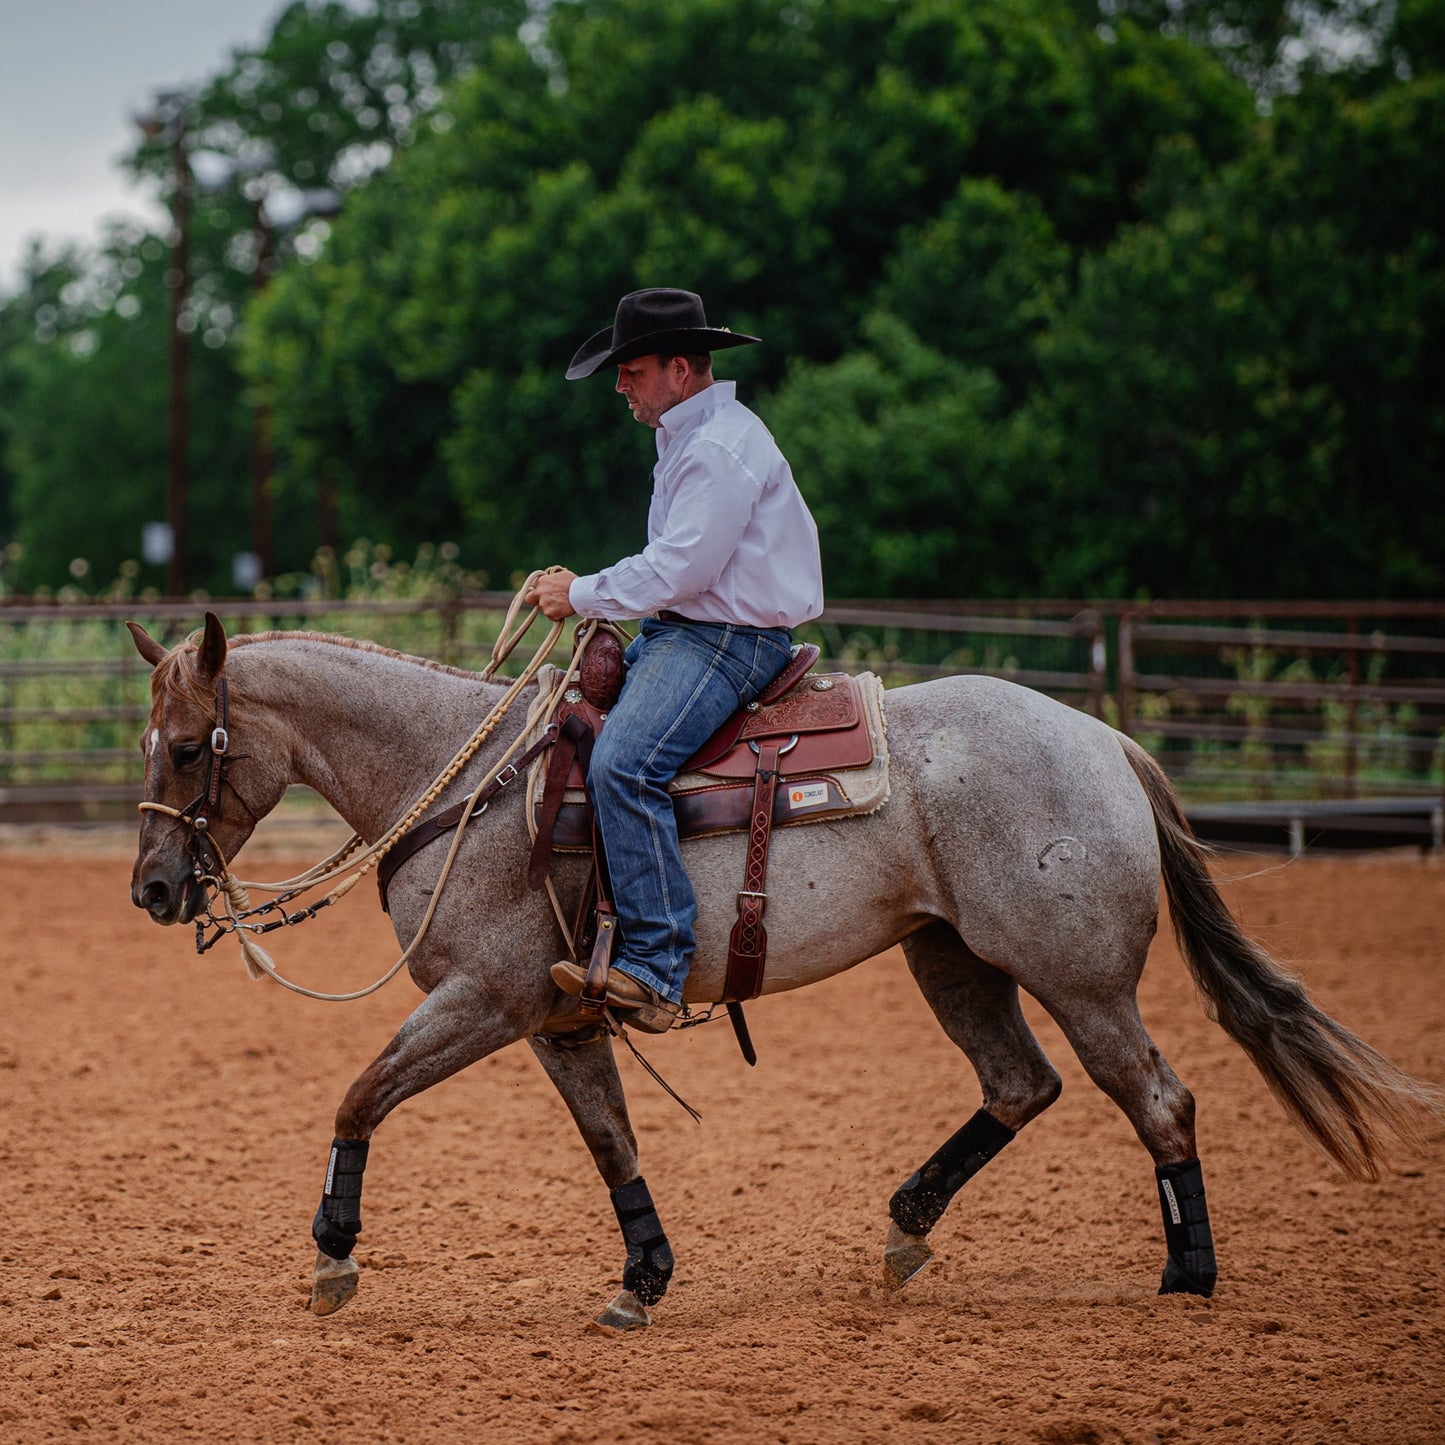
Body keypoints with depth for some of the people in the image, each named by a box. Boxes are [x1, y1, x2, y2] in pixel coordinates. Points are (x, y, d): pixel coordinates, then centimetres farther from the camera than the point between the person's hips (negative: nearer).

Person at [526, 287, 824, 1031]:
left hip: (730, 640, -11)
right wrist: (582, 590, 12)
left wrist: (582, 594, -11)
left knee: (623, 764, -28)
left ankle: (653, 968, -31)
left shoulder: (721, 449, -17)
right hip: (677, 629, 11)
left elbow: (679, 570, -22)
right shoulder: (686, 436, 17)